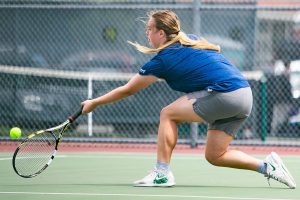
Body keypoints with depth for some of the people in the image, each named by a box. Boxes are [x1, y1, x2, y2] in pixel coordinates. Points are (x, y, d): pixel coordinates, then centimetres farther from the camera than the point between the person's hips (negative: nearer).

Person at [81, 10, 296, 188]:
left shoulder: (163, 60, -3)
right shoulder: (194, 40, 17)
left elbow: (127, 90, 6)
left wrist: (94, 102, 17)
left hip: (224, 93, -9)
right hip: (245, 93, 9)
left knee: (168, 114, 0)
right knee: (214, 156, 13)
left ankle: (162, 173, -4)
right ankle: (267, 166, 6)